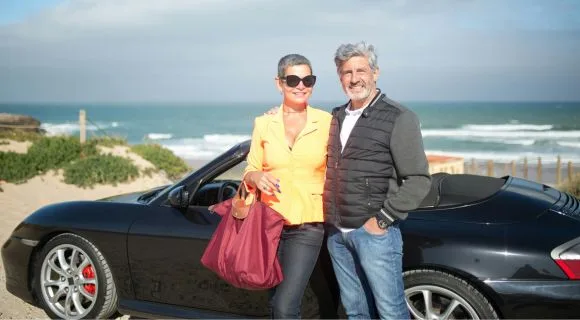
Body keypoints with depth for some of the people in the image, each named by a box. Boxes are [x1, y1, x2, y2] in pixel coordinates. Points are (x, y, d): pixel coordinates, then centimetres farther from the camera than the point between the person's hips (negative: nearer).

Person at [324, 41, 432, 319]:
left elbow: (418, 180, -11)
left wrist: (383, 219, -14)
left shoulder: (399, 118, -7)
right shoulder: (336, 117, 12)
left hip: (374, 232, -6)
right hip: (336, 232, 6)